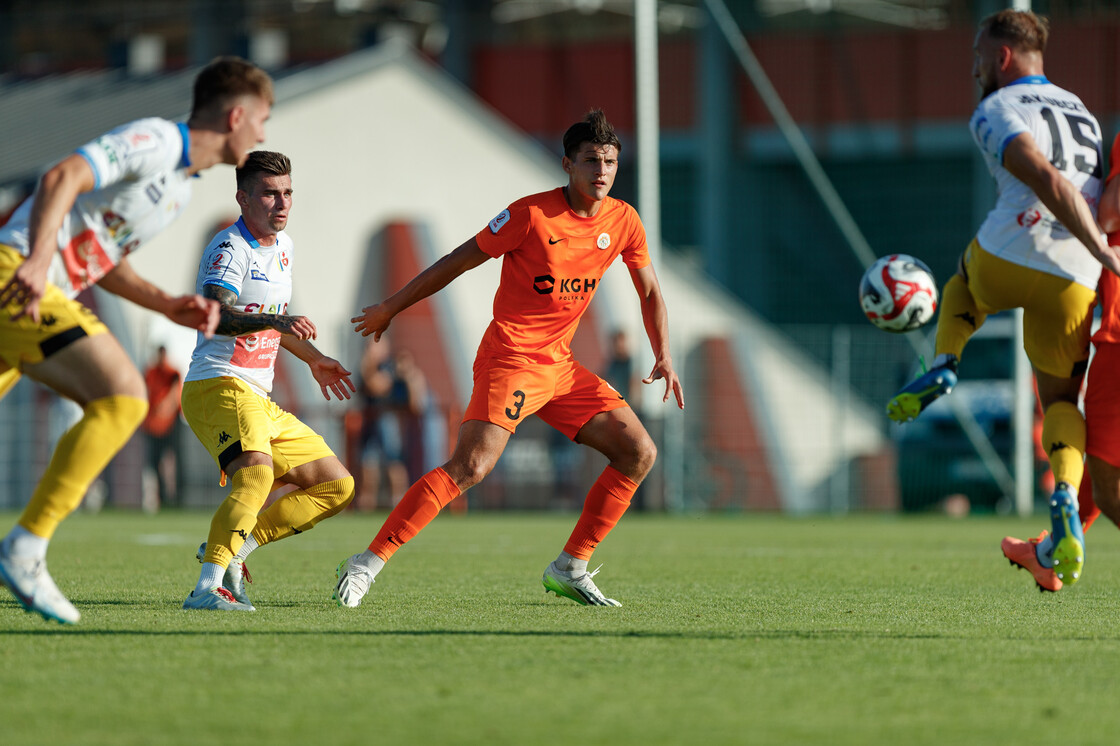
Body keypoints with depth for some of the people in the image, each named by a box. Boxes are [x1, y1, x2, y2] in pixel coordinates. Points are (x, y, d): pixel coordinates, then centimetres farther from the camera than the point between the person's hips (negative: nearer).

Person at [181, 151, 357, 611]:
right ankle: (208, 587, -42)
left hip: (259, 401, 9)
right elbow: (213, 315, -29)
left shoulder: (283, 248, 17)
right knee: (257, 472, -36)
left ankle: (232, 546, 4)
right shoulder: (230, 248, -12)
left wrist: (313, 359, 41)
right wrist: (274, 321, -44)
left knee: (337, 486, 10)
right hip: (219, 387, -9)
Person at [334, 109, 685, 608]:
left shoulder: (623, 222, 4)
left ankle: (571, 568, 8)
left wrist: (663, 357, 6)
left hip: (560, 364, 7)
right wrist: (389, 310, 0)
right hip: (509, 357, -7)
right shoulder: (531, 215, -14)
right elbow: (456, 262, -6)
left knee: (639, 453, 1)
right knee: (470, 465, -23)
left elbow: (649, 291, 19)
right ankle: (366, 564, -21)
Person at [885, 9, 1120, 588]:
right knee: (1060, 400, 18)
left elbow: (1048, 183, -13)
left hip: (1011, 257, -4)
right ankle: (1065, 502, -7)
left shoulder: (996, 112, 3)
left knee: (965, 281, 35)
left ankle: (942, 367, 12)